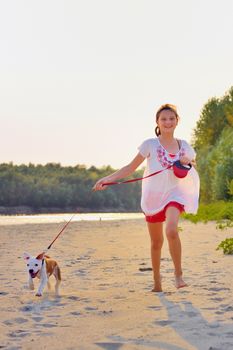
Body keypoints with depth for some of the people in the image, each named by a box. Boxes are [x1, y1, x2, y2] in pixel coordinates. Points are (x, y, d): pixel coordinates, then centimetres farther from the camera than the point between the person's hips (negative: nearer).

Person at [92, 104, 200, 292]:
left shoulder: (184, 146, 6)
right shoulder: (151, 145, -2)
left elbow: (193, 169, 20)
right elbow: (131, 167, -3)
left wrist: (187, 164, -5)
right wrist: (108, 179, -15)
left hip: (174, 194, 0)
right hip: (153, 196, 0)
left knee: (172, 230, -28)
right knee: (156, 243, 8)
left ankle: (178, 273, -14)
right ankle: (157, 281, 25)